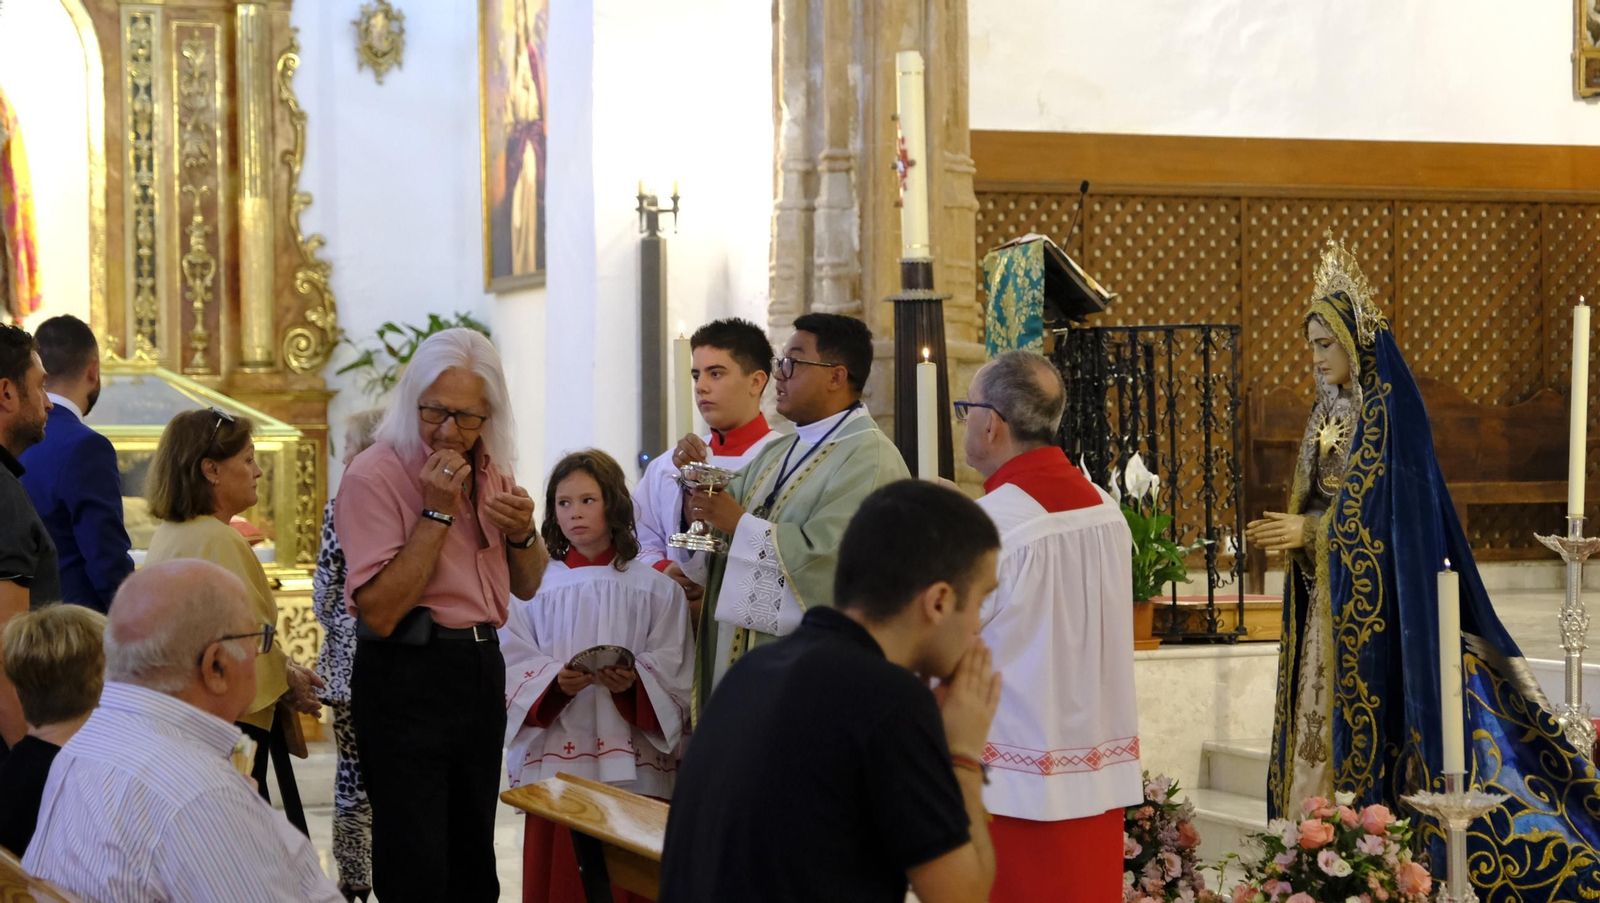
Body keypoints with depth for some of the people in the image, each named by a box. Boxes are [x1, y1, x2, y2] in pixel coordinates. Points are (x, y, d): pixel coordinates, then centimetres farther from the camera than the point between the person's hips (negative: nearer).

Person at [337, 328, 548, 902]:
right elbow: (380, 611, -21)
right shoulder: (374, 476, -14)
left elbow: (526, 586, 18)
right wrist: (437, 511, -21)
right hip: (407, 679, -7)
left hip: (482, 669, 7)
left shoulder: (491, 473, 9)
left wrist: (523, 535, -4)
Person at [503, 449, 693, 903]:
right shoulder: (534, 585, 5)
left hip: (632, 763, -1)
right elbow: (513, 667, 0)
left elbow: (674, 675, -1)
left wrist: (633, 684, -20)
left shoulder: (654, 589, 3)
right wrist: (555, 682, -19)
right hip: (554, 761, 1)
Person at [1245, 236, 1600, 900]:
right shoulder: (1327, 413, 13)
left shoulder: (1390, 411, -12)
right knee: (1323, 714, 7)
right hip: (1331, 596, 8)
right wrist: (1289, 531, -2)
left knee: (1368, 713, -7)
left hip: (1377, 596, -8)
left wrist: (1309, 530, -15)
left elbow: (1385, 511, -16)